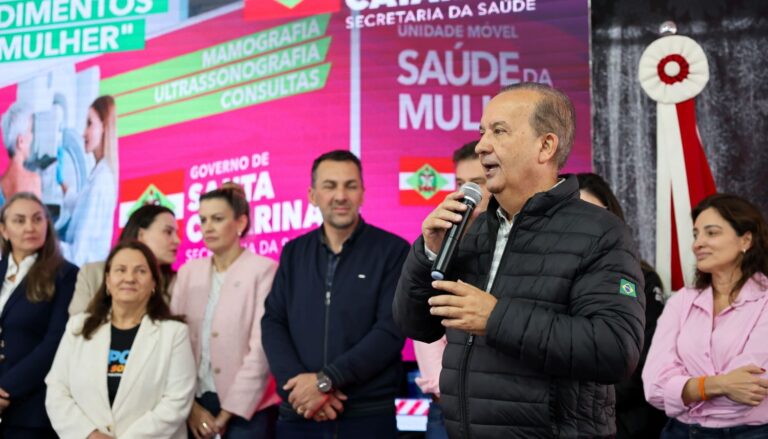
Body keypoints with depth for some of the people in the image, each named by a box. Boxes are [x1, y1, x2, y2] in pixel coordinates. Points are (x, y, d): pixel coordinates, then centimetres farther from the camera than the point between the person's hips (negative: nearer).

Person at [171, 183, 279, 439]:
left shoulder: (263, 270, -7)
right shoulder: (188, 272, 9)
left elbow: (261, 349, -11)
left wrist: (227, 413, -10)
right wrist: (189, 405, -3)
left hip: (246, 409, -4)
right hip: (195, 405, 4)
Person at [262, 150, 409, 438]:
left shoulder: (393, 250, -2)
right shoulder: (293, 253, 11)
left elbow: (391, 330, -10)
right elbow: (272, 323, 4)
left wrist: (325, 380, -16)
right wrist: (299, 381, -13)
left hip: (368, 416, -3)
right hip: (298, 415, 3)